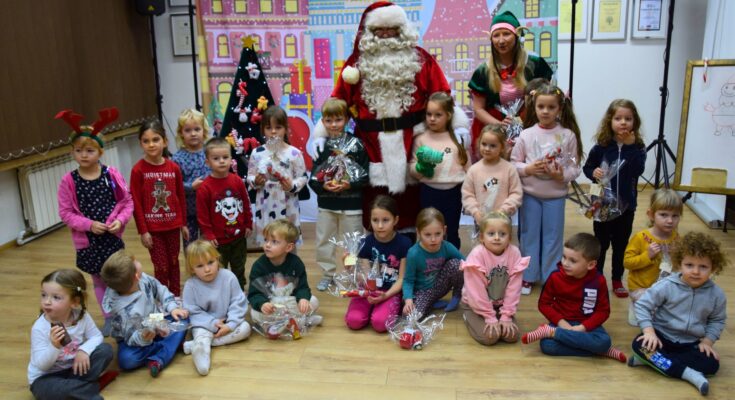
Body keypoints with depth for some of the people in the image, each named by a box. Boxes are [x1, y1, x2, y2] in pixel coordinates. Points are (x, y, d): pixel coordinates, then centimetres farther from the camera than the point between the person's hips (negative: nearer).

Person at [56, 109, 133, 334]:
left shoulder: (112, 175, -7)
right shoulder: (69, 181, -7)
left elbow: (127, 202, -1)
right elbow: (65, 213, -5)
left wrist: (120, 220, -16)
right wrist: (89, 224, -17)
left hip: (113, 237, -1)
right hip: (87, 240, 1)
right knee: (98, 281, 15)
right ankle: (109, 319, 30)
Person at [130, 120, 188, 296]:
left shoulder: (174, 167, -3)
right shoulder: (138, 170, -11)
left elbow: (181, 197, 5)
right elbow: (136, 203, -9)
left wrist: (183, 223, 8)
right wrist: (143, 231, -10)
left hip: (173, 225, 3)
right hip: (152, 228, -3)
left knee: (174, 263, 16)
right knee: (161, 267, 4)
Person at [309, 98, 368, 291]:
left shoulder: (356, 144, -5)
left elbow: (364, 175, -7)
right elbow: (313, 177, 1)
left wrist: (349, 185, -21)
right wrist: (323, 185, -18)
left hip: (351, 203, -2)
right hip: (326, 203, 3)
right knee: (324, 241, 11)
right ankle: (328, 274, 27)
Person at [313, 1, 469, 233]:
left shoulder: (421, 60, 6)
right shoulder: (357, 63, 6)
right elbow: (338, 101, 3)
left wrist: (459, 126, -8)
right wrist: (322, 135, -4)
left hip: (409, 143, 0)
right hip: (372, 145, 0)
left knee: (411, 204, 7)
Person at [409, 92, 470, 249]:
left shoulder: (458, 138, 3)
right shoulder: (421, 138, -1)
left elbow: (467, 167, 7)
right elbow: (411, 168, -1)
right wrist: (421, 167, -21)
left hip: (453, 191, 1)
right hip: (429, 192, -1)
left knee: (452, 234, 12)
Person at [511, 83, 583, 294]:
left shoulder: (568, 135, -5)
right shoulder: (526, 134, -3)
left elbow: (574, 168, -3)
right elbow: (513, 163, 0)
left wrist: (562, 175, -21)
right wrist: (528, 169, -18)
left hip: (556, 195, 0)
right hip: (530, 194, 1)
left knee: (552, 237, 10)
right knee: (529, 236, 11)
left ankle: (551, 278, 24)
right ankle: (528, 276, 25)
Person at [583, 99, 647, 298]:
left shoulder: (638, 146, -5)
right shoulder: (601, 146, -8)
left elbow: (638, 170, -20)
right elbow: (587, 167, 1)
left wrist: (630, 146, -24)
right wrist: (593, 173, -20)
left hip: (626, 204, 1)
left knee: (621, 244, 13)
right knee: (600, 243, 11)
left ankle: (617, 280, 29)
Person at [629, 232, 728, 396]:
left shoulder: (716, 294, -7)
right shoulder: (666, 286, -17)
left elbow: (717, 320, 9)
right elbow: (642, 305, -12)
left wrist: (707, 341, -5)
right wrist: (649, 331, -22)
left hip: (691, 343, 2)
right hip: (662, 336, -2)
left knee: (711, 364, -23)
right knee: (639, 345, -29)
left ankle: (652, 359, -22)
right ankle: (689, 374, -30)